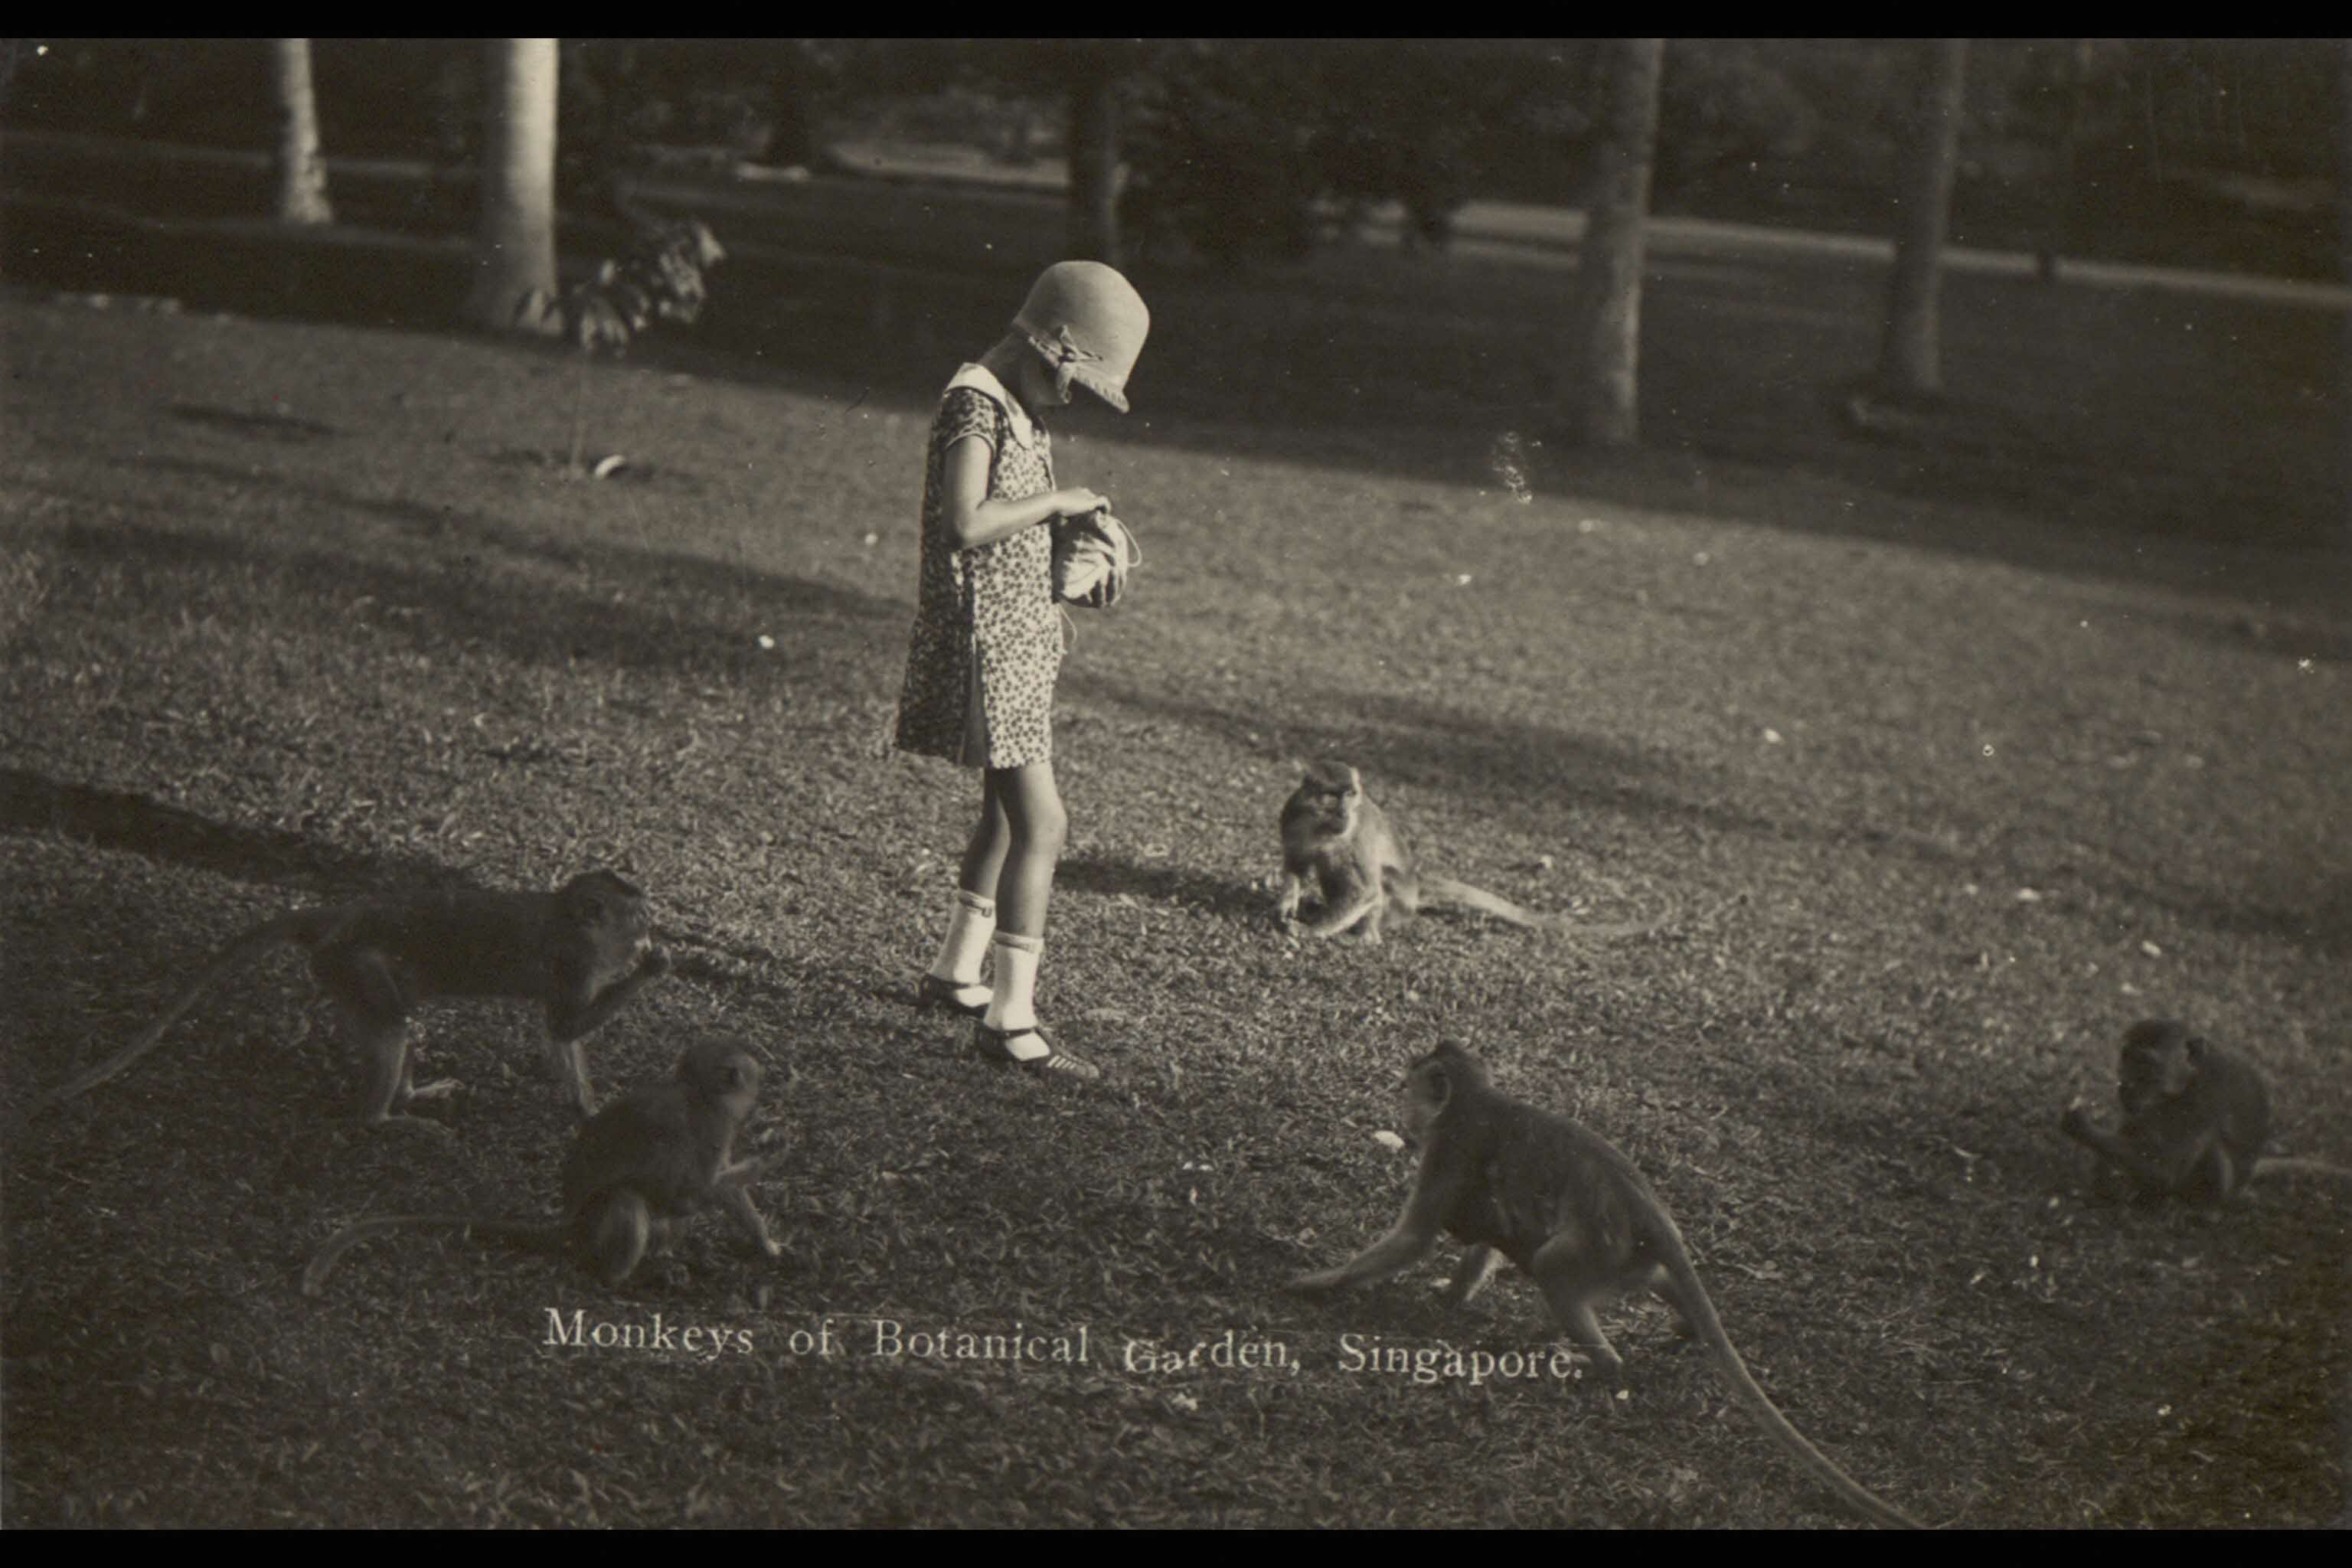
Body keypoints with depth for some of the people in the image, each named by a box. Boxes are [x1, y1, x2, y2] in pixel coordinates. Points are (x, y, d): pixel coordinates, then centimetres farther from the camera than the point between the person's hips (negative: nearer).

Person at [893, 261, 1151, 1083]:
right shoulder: (973, 407, -17)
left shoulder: (1020, 413, 13)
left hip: (1022, 636, 10)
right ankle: (1010, 1021, -8)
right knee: (1041, 823, -11)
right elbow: (966, 523, -31)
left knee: (1010, 814, 20)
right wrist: (1056, 502, -20)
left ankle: (954, 972, 34)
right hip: (983, 638, -10)